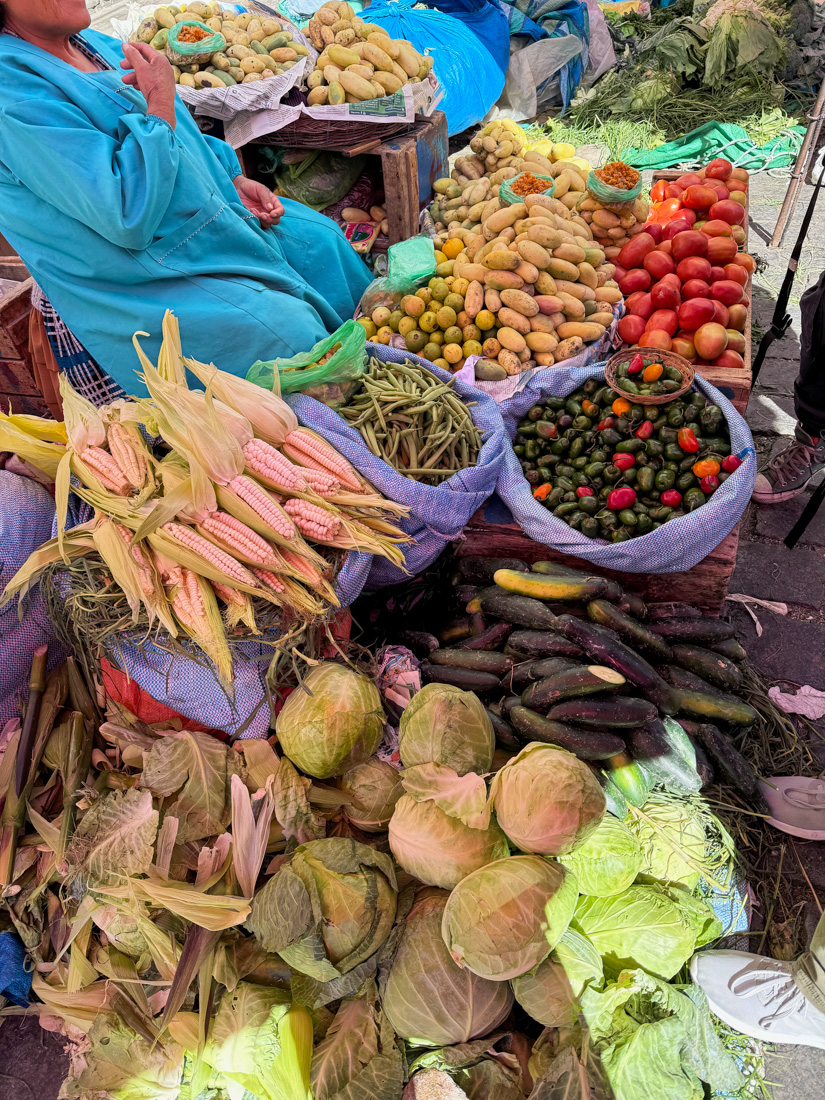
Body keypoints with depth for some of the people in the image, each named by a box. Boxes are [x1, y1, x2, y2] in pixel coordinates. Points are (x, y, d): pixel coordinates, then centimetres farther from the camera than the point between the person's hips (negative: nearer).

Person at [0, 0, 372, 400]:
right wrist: (161, 101, -22)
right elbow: (130, 217, -31)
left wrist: (235, 181, 7)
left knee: (323, 241, 11)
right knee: (288, 330, -25)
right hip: (142, 280, -10)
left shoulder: (95, 43, 9)